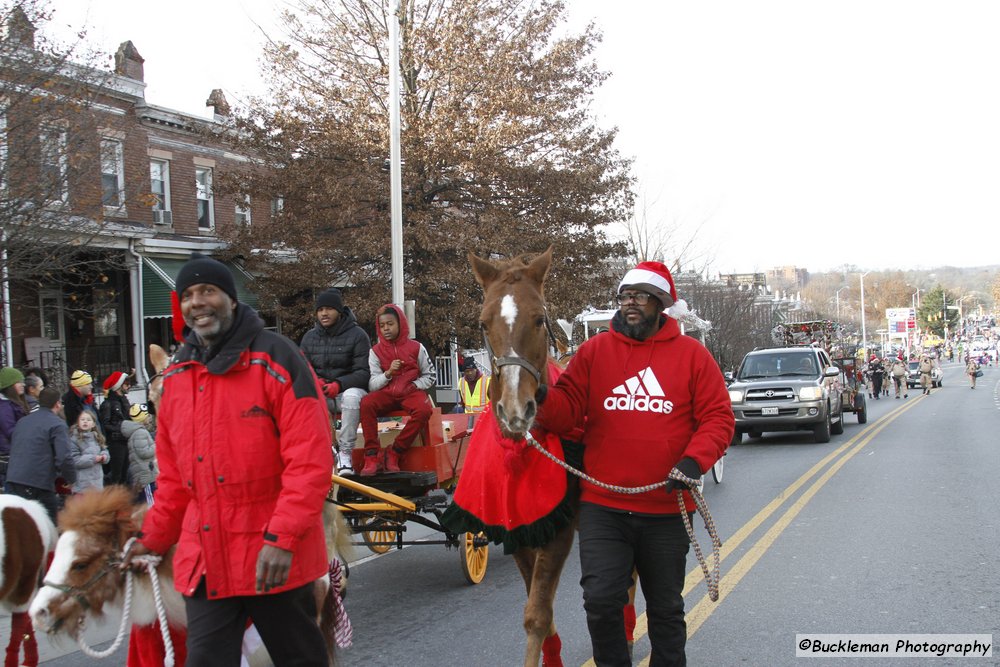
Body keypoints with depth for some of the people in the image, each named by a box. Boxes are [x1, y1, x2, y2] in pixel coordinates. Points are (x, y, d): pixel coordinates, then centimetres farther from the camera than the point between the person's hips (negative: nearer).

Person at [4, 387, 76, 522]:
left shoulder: (22, 421, 18)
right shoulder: (57, 425, -6)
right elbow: (64, 459, -15)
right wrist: (71, 478, 1)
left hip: (12, 481, 7)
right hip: (39, 485, -7)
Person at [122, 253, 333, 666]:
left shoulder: (275, 359, -9)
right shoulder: (177, 375, 11)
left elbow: (310, 460, -16)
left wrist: (283, 537, -22)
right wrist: (155, 536, 18)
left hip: (275, 558, -5)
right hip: (203, 559, 5)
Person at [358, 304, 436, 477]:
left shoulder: (416, 348, 6)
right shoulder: (375, 351, 7)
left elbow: (429, 376, 13)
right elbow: (372, 385, 0)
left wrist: (414, 385, -6)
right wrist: (388, 373, -18)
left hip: (411, 391, 0)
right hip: (387, 393, 1)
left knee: (424, 410, -35)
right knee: (366, 403, -33)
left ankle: (394, 452, -20)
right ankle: (372, 456, -26)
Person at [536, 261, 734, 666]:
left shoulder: (692, 355, -1)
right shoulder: (593, 352, 2)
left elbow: (718, 418, -3)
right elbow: (566, 412, -2)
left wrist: (694, 460, -19)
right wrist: (541, 397, -23)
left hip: (666, 509, 0)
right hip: (602, 507, 0)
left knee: (666, 608, 16)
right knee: (601, 600, -7)